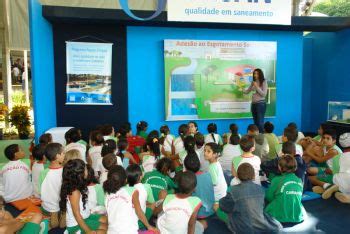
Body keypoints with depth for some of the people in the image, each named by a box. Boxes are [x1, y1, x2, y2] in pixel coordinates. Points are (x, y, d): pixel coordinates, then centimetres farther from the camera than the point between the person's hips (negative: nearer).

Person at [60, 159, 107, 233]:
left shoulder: (80, 186, -1)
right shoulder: (75, 192, -26)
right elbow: (77, 214, -23)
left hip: (85, 217, 8)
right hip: (76, 225, -8)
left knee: (106, 220, 11)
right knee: (105, 227, -7)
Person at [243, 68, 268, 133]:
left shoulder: (264, 82, -4)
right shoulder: (253, 82, 12)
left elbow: (264, 94, -10)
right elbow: (247, 91, 15)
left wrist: (257, 87, -15)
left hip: (261, 103, -6)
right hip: (253, 104, 6)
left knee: (260, 122, -9)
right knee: (255, 122, 8)